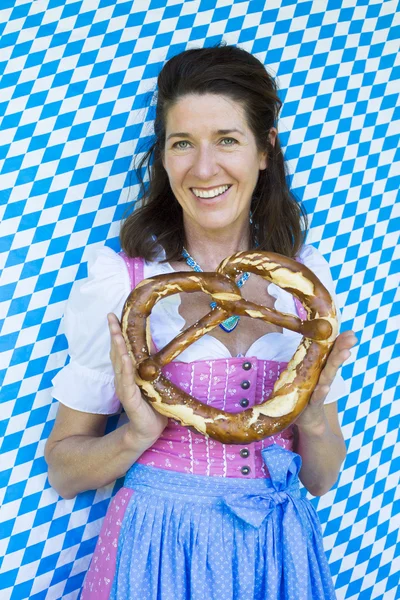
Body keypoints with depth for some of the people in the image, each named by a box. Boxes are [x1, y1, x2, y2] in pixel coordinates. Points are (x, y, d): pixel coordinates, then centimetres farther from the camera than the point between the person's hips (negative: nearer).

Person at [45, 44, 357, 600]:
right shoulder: (118, 277, -10)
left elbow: (321, 478, 5)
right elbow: (63, 472, -4)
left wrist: (313, 417, -14)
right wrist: (139, 433, -21)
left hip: (280, 547, 3)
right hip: (159, 547, -2)